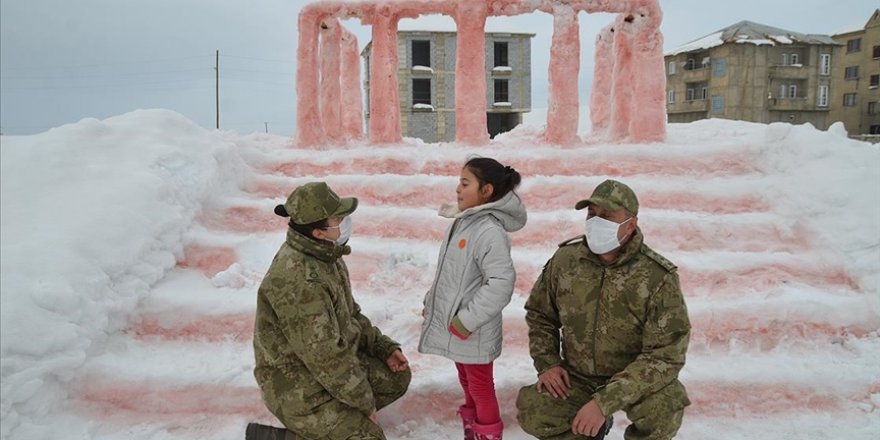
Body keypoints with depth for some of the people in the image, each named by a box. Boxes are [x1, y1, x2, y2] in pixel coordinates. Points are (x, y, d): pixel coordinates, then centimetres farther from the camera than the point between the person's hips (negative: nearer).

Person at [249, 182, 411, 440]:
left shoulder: (324, 254, 0)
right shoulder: (299, 280, -31)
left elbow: (349, 315, 14)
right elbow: (324, 356, -27)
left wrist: (384, 348, 5)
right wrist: (364, 401, -15)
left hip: (333, 364, 9)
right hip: (298, 387, -9)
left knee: (397, 377, 12)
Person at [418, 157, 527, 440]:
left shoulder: (490, 231, -23)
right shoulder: (462, 221, 5)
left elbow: (501, 282, -28)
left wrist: (467, 321, -24)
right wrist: (432, 301, 15)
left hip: (472, 332, -9)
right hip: (454, 324, 9)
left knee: (481, 388, 9)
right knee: (468, 385, 24)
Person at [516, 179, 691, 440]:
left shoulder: (658, 277, -21)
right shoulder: (565, 259, -9)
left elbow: (666, 354, -24)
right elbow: (539, 314, 8)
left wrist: (605, 401, -33)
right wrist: (547, 363, -8)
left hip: (636, 379, -3)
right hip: (577, 378, 3)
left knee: (663, 409, -34)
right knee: (531, 412, -21)